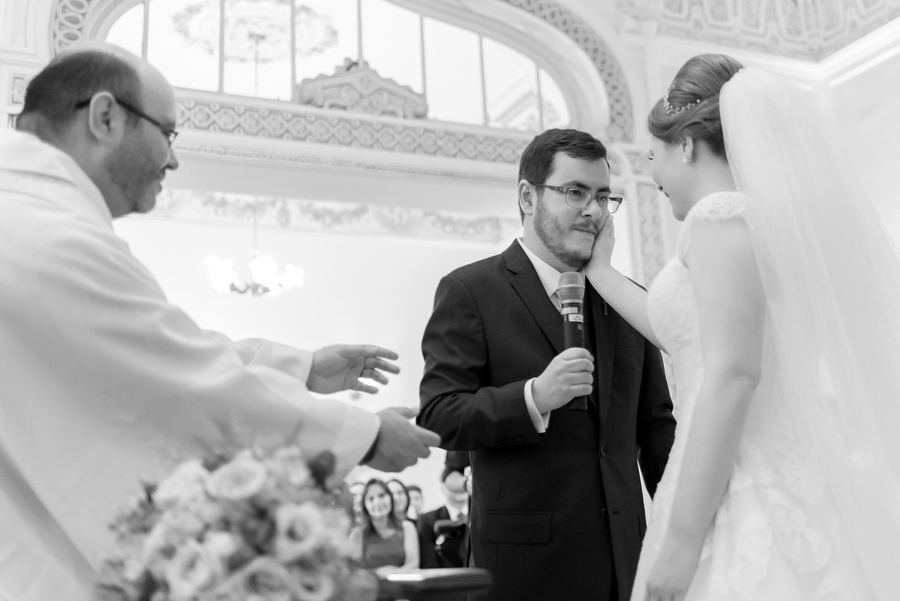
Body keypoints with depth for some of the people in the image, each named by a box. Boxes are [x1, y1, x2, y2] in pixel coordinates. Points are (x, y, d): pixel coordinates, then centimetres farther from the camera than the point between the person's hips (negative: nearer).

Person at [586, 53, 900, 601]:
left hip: (746, 506, -9)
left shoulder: (722, 213, -11)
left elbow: (733, 374, -21)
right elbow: (689, 334, 26)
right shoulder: (769, 214, 18)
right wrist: (599, 271, 34)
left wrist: (681, 537, -20)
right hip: (791, 490, 9)